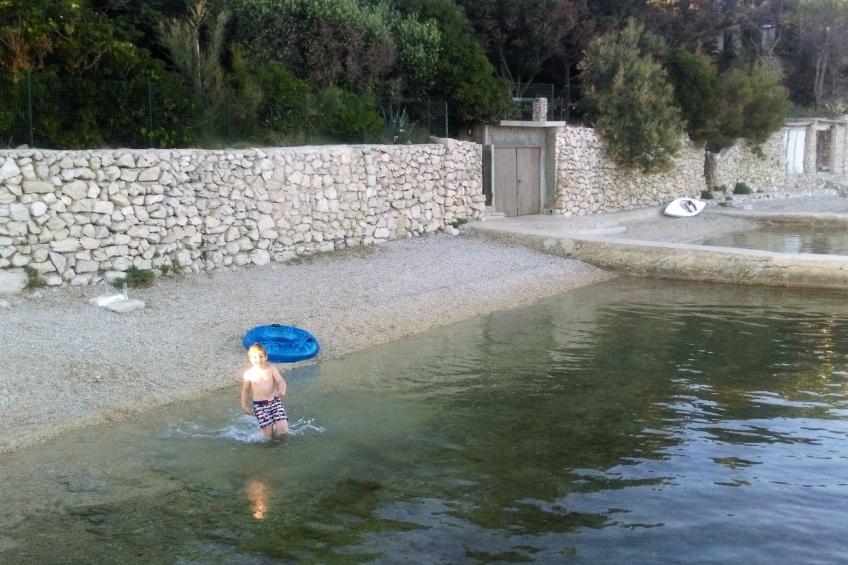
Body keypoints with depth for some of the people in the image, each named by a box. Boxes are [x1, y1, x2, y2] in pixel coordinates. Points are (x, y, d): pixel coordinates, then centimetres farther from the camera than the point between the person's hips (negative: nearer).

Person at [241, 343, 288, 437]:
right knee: (268, 434, -8)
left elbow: (281, 381, -7)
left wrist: (282, 392, -27)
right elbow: (245, 390, 10)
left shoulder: (271, 369, -4)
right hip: (260, 405, -1)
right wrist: (244, 405, 8)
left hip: (274, 400, 1)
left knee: (283, 427, -13)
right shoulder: (249, 373, -4)